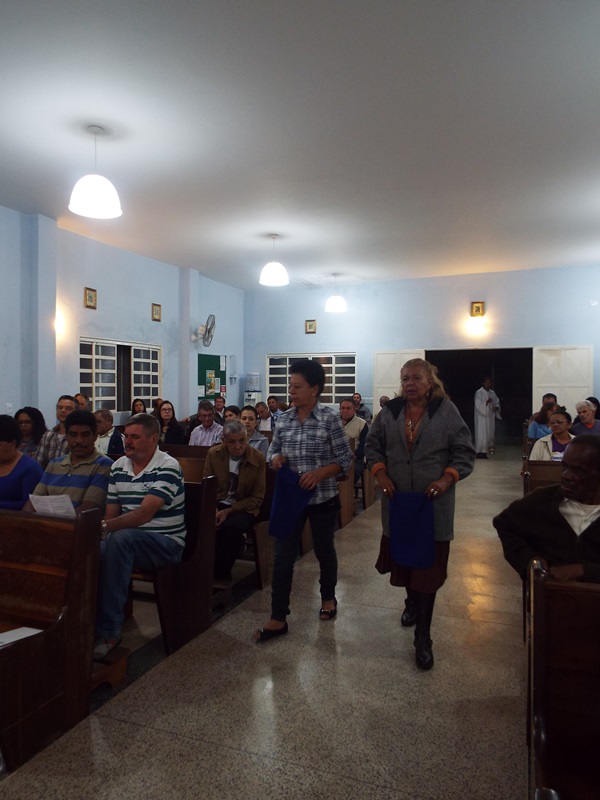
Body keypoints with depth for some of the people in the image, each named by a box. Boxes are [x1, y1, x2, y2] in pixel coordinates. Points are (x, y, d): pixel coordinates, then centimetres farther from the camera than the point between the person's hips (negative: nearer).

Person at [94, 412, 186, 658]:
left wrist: (105, 526, -36)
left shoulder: (167, 467, -13)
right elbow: (112, 512, 8)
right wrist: (98, 526, -13)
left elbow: (144, 514, -23)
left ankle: (108, 630, -27)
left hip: (166, 543, -5)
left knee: (121, 538, -34)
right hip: (128, 543, 5)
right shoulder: (118, 466, 9)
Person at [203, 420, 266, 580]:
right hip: (218, 503, 2)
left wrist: (229, 511, -16)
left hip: (244, 507, -2)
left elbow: (257, 497, -4)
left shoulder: (258, 458, -8)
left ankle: (222, 574, -17)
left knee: (232, 525, -35)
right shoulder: (213, 454, -1)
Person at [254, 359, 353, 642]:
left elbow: (345, 458, -9)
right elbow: (273, 449, 11)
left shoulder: (329, 418, -11)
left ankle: (328, 597, 43)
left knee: (323, 549, 17)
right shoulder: (284, 418, 1)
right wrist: (276, 458, -12)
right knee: (283, 555, 1)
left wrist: (320, 473, -24)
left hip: (323, 498, -3)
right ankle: (278, 619, 12)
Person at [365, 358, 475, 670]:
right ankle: (412, 602, 49)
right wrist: (380, 474, -6)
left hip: (433, 504, -3)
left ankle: (422, 638, 12)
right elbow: (373, 445, 9)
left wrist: (446, 480, -16)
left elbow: (464, 452, -2)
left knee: (428, 566, 0)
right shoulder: (389, 412, 4)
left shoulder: (447, 411, -5)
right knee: (402, 559, 17)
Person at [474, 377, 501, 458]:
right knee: (482, 433, -8)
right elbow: (478, 405, -13)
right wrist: (486, 403, -26)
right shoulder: (479, 393, -7)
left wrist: (496, 407, -6)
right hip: (482, 417, -7)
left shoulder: (492, 393, 13)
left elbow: (497, 402, 16)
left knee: (490, 433, 5)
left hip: (490, 417, 7)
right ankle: (480, 452, -5)